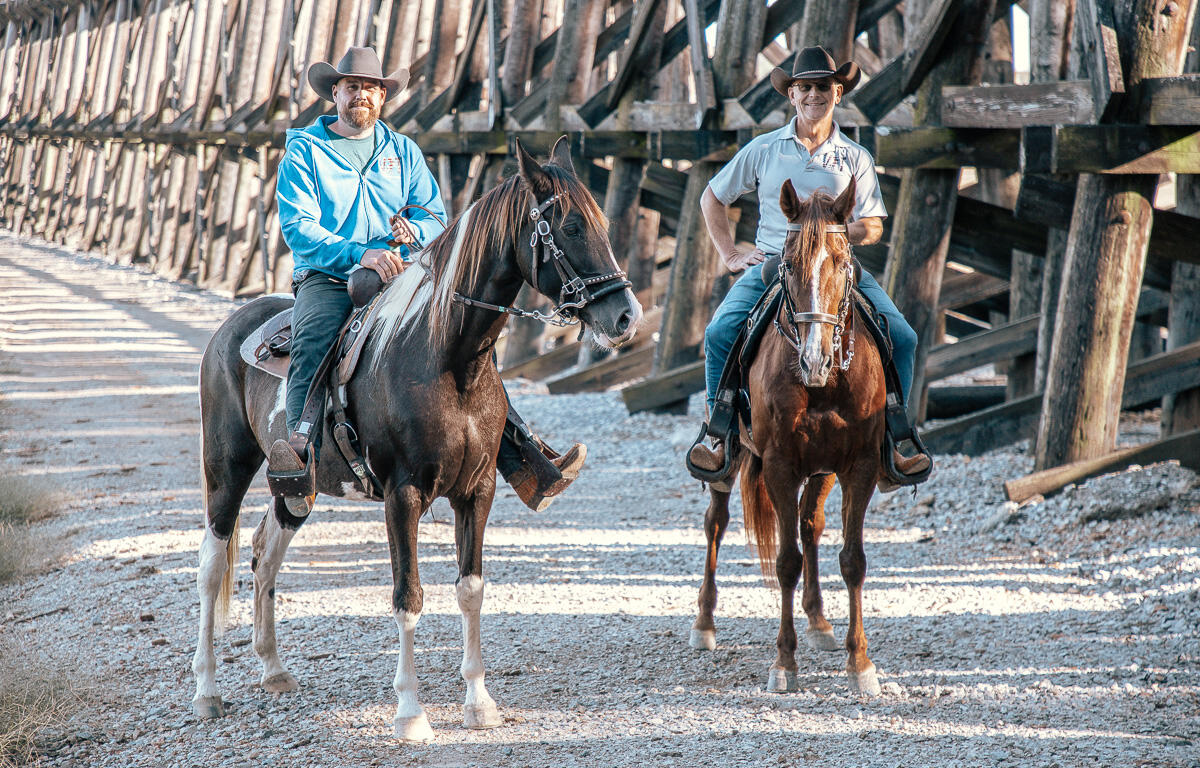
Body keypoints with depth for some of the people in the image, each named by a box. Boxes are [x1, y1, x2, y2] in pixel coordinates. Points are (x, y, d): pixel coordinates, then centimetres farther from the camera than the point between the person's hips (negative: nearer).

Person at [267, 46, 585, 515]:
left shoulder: (403, 152, 19)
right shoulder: (304, 150, 5)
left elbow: (435, 216, 14)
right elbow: (298, 227, -7)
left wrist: (411, 230, -12)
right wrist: (360, 254, -22)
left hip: (399, 277, 4)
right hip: (326, 278, -4)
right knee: (313, 341, -37)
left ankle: (524, 464, -21)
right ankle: (300, 455, -53)